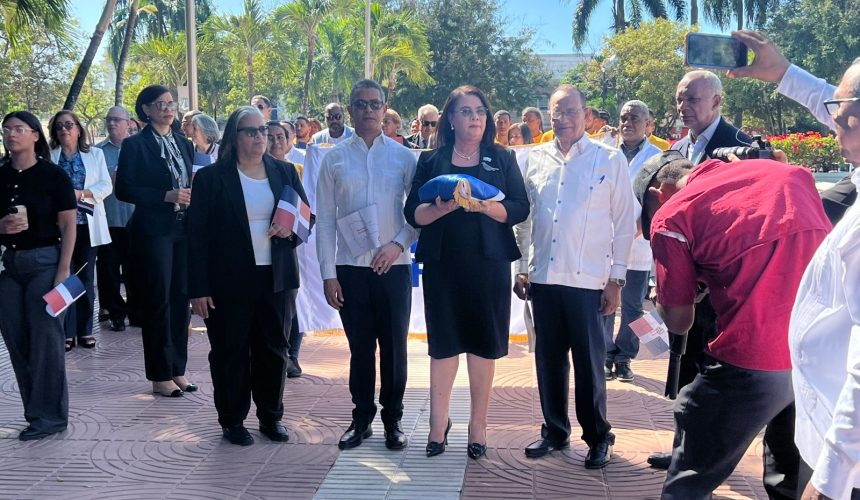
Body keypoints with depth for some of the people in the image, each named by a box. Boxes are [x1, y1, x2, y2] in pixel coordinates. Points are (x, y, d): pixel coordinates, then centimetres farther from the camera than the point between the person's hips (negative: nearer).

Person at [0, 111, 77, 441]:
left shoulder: (53, 175, -3)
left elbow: (68, 225, -5)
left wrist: (64, 270, -12)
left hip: (44, 261, -5)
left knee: (45, 340, -2)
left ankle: (49, 415, 8)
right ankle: (36, 413, 18)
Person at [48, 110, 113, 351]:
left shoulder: (95, 154, 10)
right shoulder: (48, 157, 7)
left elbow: (106, 185, 1)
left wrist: (82, 193, -14)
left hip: (86, 224, 1)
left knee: (86, 278, 6)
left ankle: (85, 330, 13)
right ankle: (67, 332, 3)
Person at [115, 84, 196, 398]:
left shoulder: (184, 144, 15)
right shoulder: (135, 145, -3)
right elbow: (124, 190, -9)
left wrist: (191, 196, -1)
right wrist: (167, 196, -17)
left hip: (184, 230, 6)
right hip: (153, 231, -5)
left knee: (181, 298, 8)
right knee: (157, 301, -1)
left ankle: (178, 369, 17)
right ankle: (160, 375, 7)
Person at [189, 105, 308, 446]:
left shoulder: (284, 172, 8)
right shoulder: (211, 178, -2)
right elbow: (197, 236, -4)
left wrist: (291, 229, -11)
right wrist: (199, 289, -10)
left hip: (276, 278, 3)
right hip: (229, 281, -3)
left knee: (274, 349, 10)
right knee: (231, 352, 6)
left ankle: (271, 416, 24)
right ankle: (233, 421, 19)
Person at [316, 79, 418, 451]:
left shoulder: (403, 156, 2)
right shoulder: (334, 159, 3)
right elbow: (325, 219, 2)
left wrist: (398, 244, -14)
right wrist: (328, 274, -2)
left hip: (393, 266, 0)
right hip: (350, 268, 0)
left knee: (394, 348, 7)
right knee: (360, 348, 10)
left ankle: (393, 420, 22)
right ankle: (362, 419, 24)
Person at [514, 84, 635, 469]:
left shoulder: (610, 160, 0)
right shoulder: (534, 159, 9)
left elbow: (624, 224, 0)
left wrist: (616, 279, -3)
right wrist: (522, 268, 10)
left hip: (587, 279, -3)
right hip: (543, 277, 3)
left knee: (589, 362, 4)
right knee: (548, 358, 12)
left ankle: (598, 437, 20)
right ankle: (554, 430, 27)